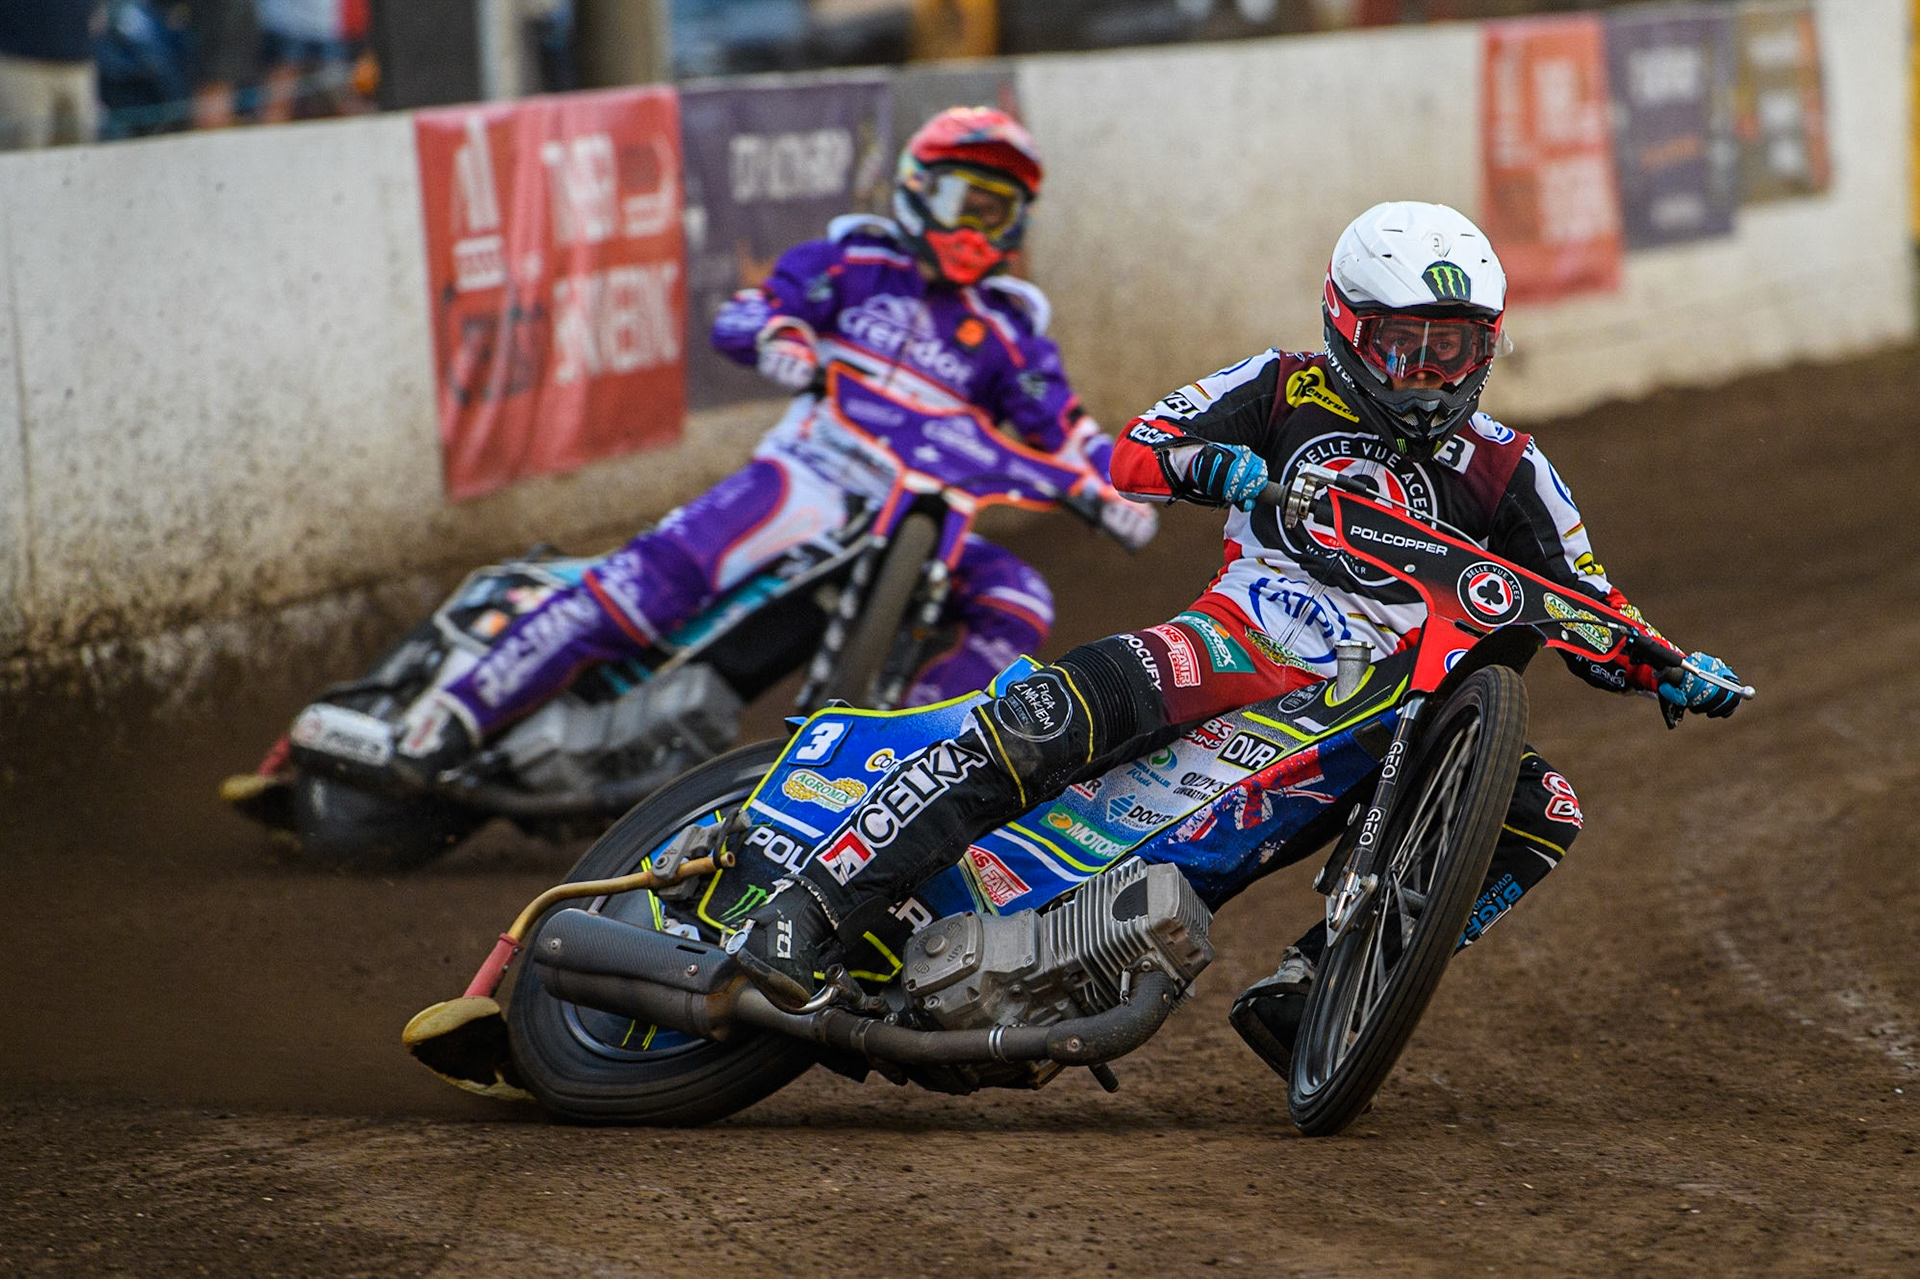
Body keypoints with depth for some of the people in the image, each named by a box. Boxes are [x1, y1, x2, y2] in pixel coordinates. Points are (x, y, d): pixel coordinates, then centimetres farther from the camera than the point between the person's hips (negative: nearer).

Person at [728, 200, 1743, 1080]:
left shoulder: (1505, 474, 11)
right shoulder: (1286, 392, 8)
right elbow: (1132, 453, -1)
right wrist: (1213, 464, -23)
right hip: (1236, 643, -3)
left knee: (1540, 807, -19)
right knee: (1050, 715, -31)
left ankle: (1302, 994, -22)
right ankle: (805, 909, -34)